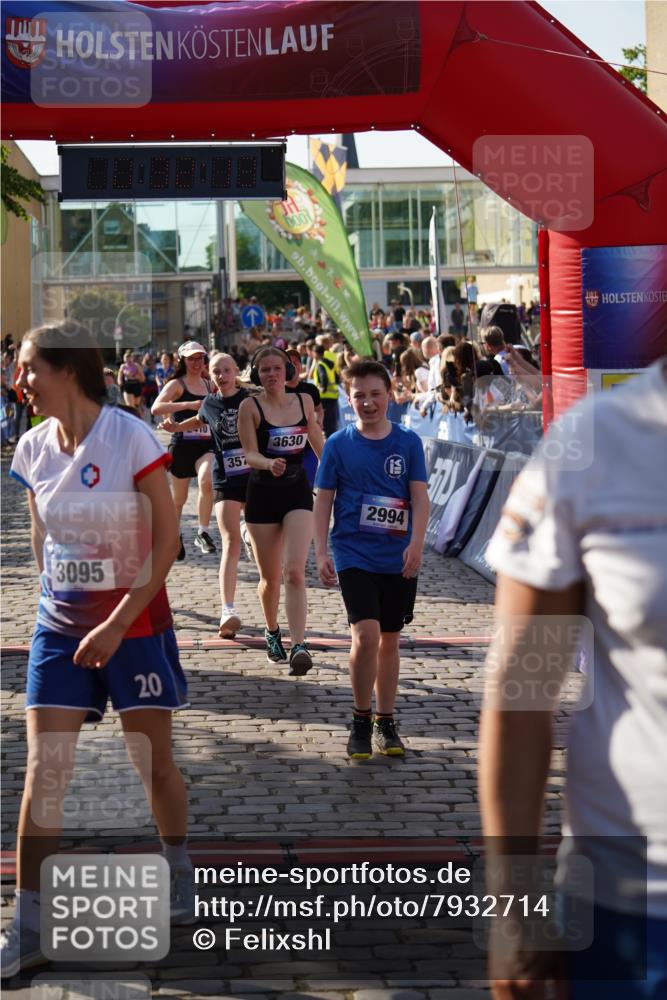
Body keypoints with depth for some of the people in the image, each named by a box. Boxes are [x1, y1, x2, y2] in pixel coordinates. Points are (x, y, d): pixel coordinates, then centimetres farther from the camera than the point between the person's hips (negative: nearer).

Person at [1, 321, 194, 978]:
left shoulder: (130, 437, -16)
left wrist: (117, 624, -17)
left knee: (153, 761, 8)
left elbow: (167, 540, -14)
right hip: (60, 627, 4)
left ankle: (180, 878, 33)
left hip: (136, 624, -4)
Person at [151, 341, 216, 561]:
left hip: (206, 445, 2)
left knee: (206, 481, -27)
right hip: (182, 446, -2)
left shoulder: (209, 385, 11)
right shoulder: (177, 384, -5)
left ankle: (203, 533, -16)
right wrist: (189, 405, -30)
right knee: (179, 497, 10)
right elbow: (156, 409, -23)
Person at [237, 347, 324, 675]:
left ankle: (299, 647, -23)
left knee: (295, 572, -15)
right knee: (270, 578, 10)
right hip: (263, 494, -1)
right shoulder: (250, 406, -5)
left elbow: (318, 443, 19)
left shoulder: (304, 401, 4)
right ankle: (272, 632, 36)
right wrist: (269, 464, -33)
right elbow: (249, 454, -12)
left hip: (298, 491, 1)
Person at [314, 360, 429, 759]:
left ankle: (385, 723, 24)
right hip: (354, 555, -2)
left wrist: (416, 544, -14)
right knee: (366, 634, -16)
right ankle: (361, 721, 1)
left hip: (399, 559, 2)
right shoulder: (338, 445, 0)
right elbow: (323, 500, 3)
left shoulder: (408, 442, 2)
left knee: (390, 640, 11)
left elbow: (420, 497, 0)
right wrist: (321, 553, -3)